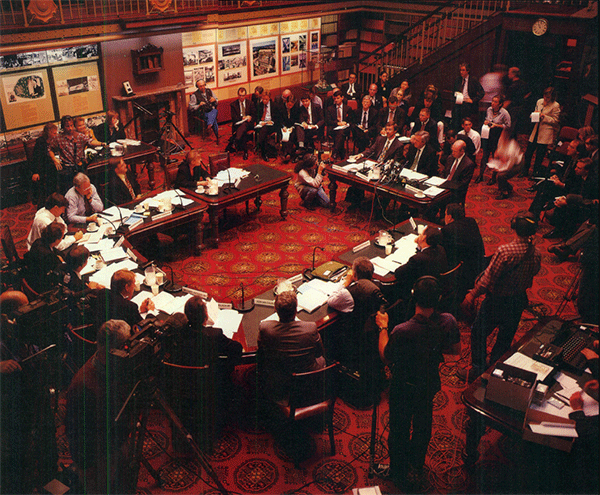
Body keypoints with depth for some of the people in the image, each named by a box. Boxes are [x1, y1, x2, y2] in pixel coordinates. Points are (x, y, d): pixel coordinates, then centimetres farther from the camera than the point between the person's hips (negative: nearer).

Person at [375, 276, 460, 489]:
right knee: (422, 427, 29)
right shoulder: (448, 322, -23)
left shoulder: (402, 332, -36)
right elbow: (456, 350, -5)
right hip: (430, 384, 5)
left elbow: (386, 358, -17)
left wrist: (383, 327, -7)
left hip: (404, 389, -4)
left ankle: (399, 473, 43)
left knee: (399, 431, 20)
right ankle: (415, 470, 51)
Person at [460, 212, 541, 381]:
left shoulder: (505, 251, -29)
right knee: (506, 337, 23)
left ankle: (478, 370, 24)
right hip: (518, 301, 6)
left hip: (497, 301, -6)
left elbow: (488, 278, -23)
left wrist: (472, 295, -12)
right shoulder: (536, 254, -11)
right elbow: (533, 274, 6)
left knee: (479, 333, 14)